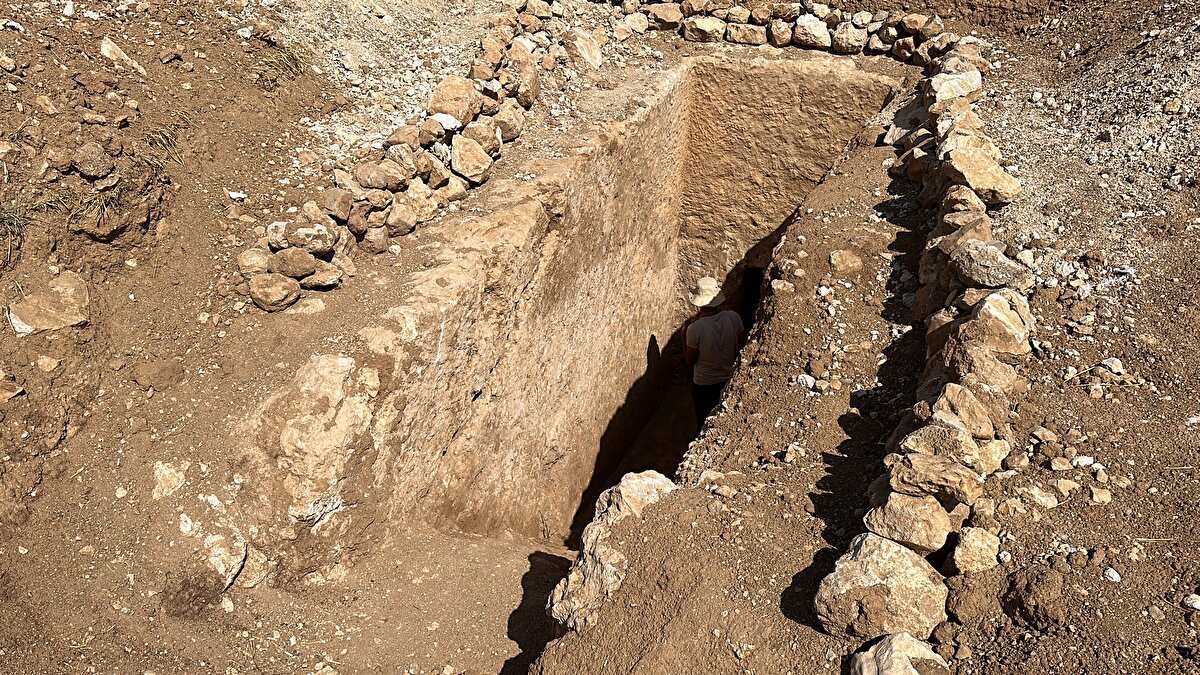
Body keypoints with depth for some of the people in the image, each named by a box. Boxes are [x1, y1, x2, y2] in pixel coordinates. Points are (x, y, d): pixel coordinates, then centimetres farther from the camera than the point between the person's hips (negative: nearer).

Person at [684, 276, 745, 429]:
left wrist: (685, 333, -7)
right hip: (729, 379, 4)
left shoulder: (694, 329, -29)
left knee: (704, 422, 21)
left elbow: (690, 360, -15)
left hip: (704, 384, -4)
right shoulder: (734, 317, -19)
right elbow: (741, 345, -3)